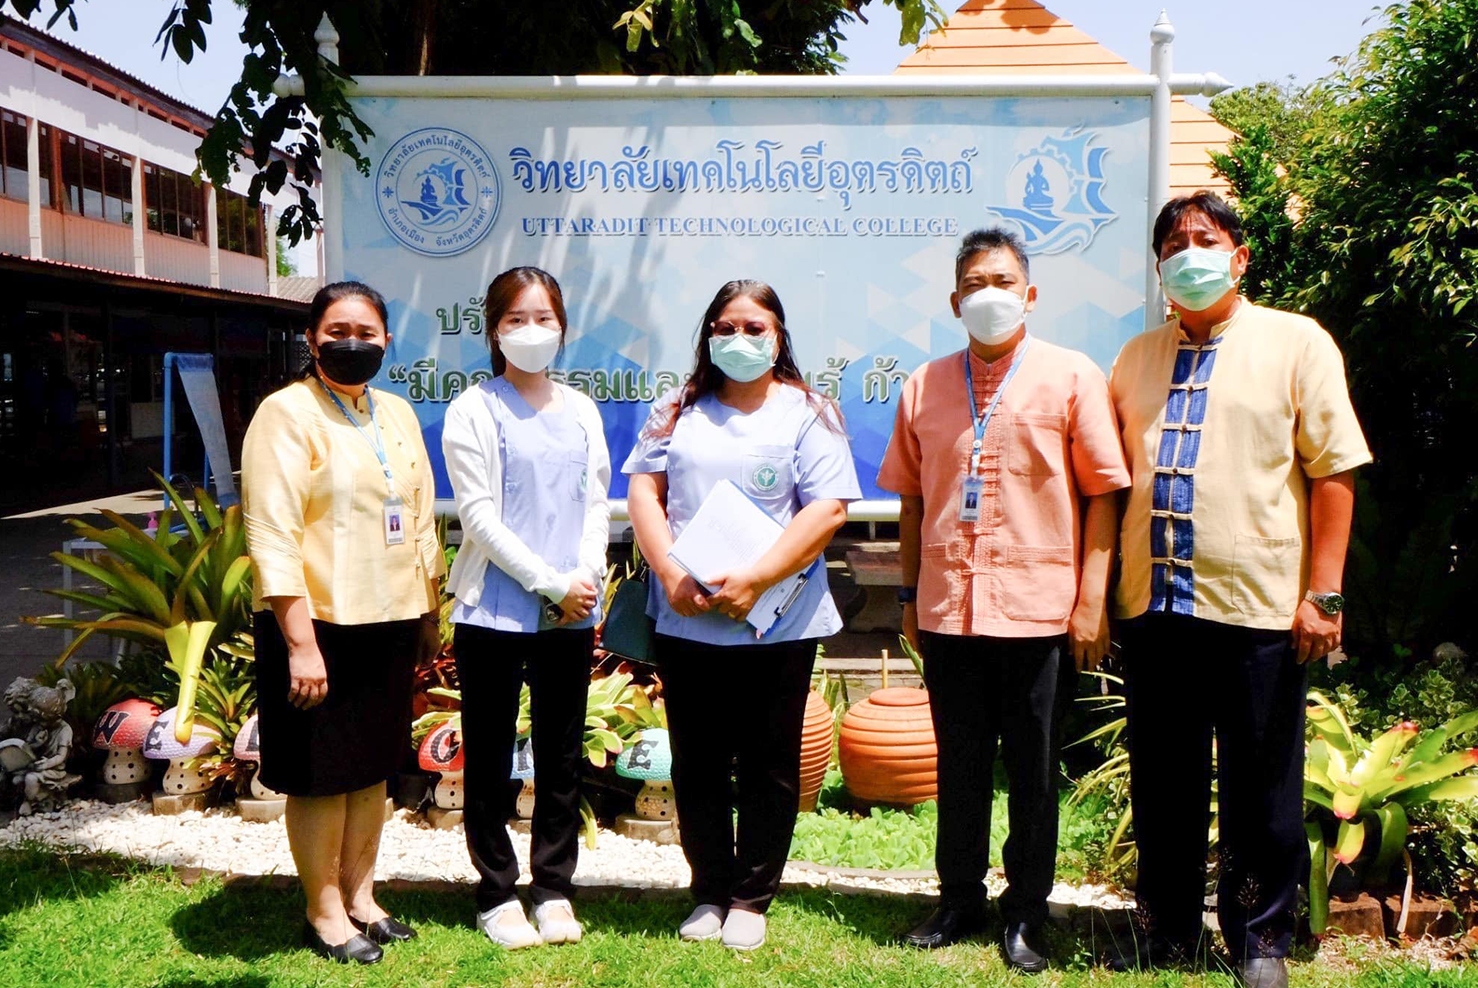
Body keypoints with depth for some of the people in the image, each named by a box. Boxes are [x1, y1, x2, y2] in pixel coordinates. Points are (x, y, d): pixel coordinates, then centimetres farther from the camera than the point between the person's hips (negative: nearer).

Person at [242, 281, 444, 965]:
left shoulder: (397, 415, 11)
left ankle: (362, 897, 30)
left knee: (373, 766, 16)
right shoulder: (287, 414, -11)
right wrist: (300, 644, -21)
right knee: (322, 776, 4)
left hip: (389, 623, 7)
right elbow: (272, 536, -17)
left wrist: (429, 614, 15)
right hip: (320, 625, -6)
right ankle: (325, 913, 20)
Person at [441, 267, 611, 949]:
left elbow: (596, 503, 9)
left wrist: (584, 579, -8)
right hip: (494, 611, -4)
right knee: (491, 759, 6)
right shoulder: (474, 411, -3)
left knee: (562, 755, 10)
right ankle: (497, 894, 18)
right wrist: (550, 583, -13)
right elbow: (479, 515, -9)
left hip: (570, 612, 4)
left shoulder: (581, 411, 12)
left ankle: (554, 888, 22)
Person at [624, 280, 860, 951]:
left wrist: (753, 581, -17)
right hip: (686, 619, 3)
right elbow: (643, 492, 5)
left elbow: (828, 510, -9)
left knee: (770, 764, 6)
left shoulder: (807, 413, 1)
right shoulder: (679, 410, 11)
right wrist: (672, 575, -10)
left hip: (779, 621, -2)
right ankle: (710, 891, 25)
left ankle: (752, 899, 21)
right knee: (697, 763, 10)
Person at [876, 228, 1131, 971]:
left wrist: (1092, 600, -7)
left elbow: (1103, 492, -2)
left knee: (1033, 770, 7)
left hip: (1039, 609, -3)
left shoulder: (1071, 377, -1)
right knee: (959, 764, 13)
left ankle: (1025, 915, 22)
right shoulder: (924, 387, 9)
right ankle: (960, 900, 28)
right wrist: (909, 594, 11)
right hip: (948, 610, 3)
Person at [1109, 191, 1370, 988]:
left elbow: (1334, 471, -4)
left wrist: (1323, 592, -11)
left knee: (1260, 789, 6)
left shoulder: (1295, 342, 1)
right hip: (1153, 605, 4)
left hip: (1257, 607, -4)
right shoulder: (1137, 357, 13)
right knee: (1162, 783, 13)